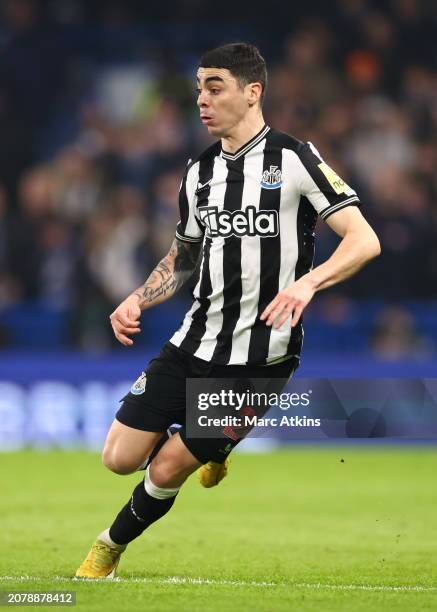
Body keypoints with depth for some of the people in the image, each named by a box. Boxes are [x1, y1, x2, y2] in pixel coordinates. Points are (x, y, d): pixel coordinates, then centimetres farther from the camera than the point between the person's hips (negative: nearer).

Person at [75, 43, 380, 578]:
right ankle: (209, 446, 28)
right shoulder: (199, 171, 9)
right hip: (193, 344, 6)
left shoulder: (295, 158, -10)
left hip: (258, 359, -6)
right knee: (120, 457, -1)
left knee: (167, 470, -6)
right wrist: (137, 300, 4)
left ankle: (111, 546, 23)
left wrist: (308, 282, -32)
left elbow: (364, 240, -15)